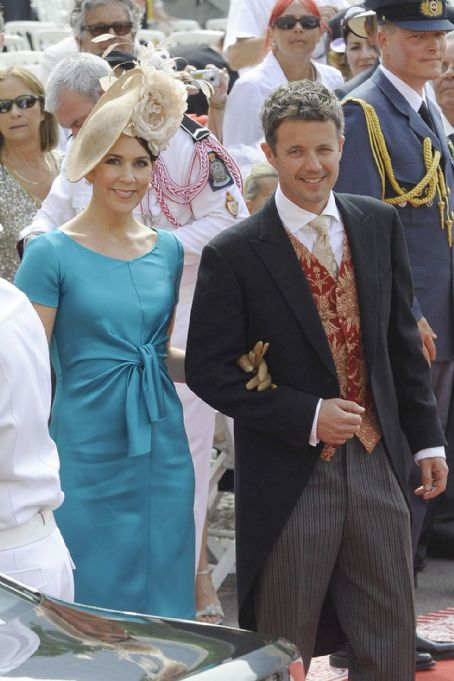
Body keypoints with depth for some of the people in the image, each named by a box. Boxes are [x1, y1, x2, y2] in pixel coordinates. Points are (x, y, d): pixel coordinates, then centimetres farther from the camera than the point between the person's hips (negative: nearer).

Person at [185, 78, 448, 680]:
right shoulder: (234, 255, -10)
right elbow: (208, 371, -9)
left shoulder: (380, 225, 4)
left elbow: (402, 338, 11)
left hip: (376, 462, 4)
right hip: (290, 477, -4)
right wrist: (307, 417, -16)